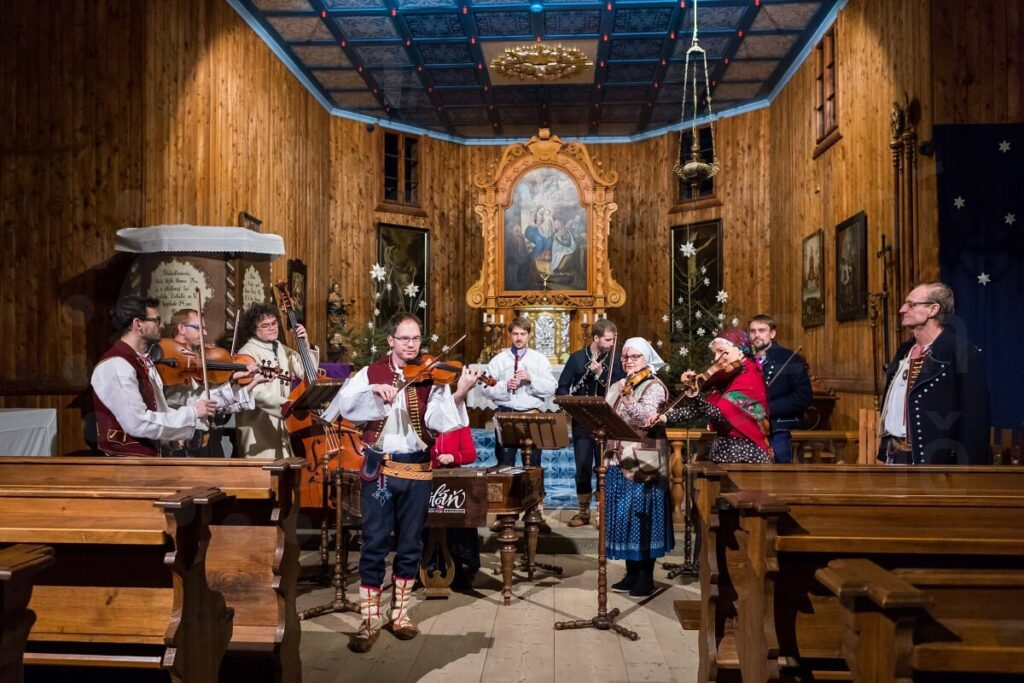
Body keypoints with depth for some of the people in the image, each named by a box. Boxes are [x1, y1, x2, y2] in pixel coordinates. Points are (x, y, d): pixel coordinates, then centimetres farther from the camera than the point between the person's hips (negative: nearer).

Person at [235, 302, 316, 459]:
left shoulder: (281, 349, 13)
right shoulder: (248, 353, -11)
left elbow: (308, 372, 11)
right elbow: (256, 393, -24)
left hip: (282, 424, 7)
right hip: (259, 428, -7)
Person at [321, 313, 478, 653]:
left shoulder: (431, 376, 0)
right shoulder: (370, 373, 2)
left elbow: (438, 421, -14)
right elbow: (343, 405, -11)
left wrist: (459, 395, -31)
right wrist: (373, 391, -26)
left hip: (416, 468, 1)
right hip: (378, 467, -1)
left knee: (410, 543, 11)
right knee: (374, 543, 2)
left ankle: (400, 612, 26)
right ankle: (370, 619, 12)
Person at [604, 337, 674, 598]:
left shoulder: (654, 386, -6)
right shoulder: (617, 387, 15)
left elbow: (645, 418, -22)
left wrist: (627, 396, -33)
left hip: (642, 464, -7)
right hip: (619, 461, 7)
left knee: (642, 518, -2)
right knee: (623, 517, 10)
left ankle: (646, 577, 8)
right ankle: (632, 573, 20)